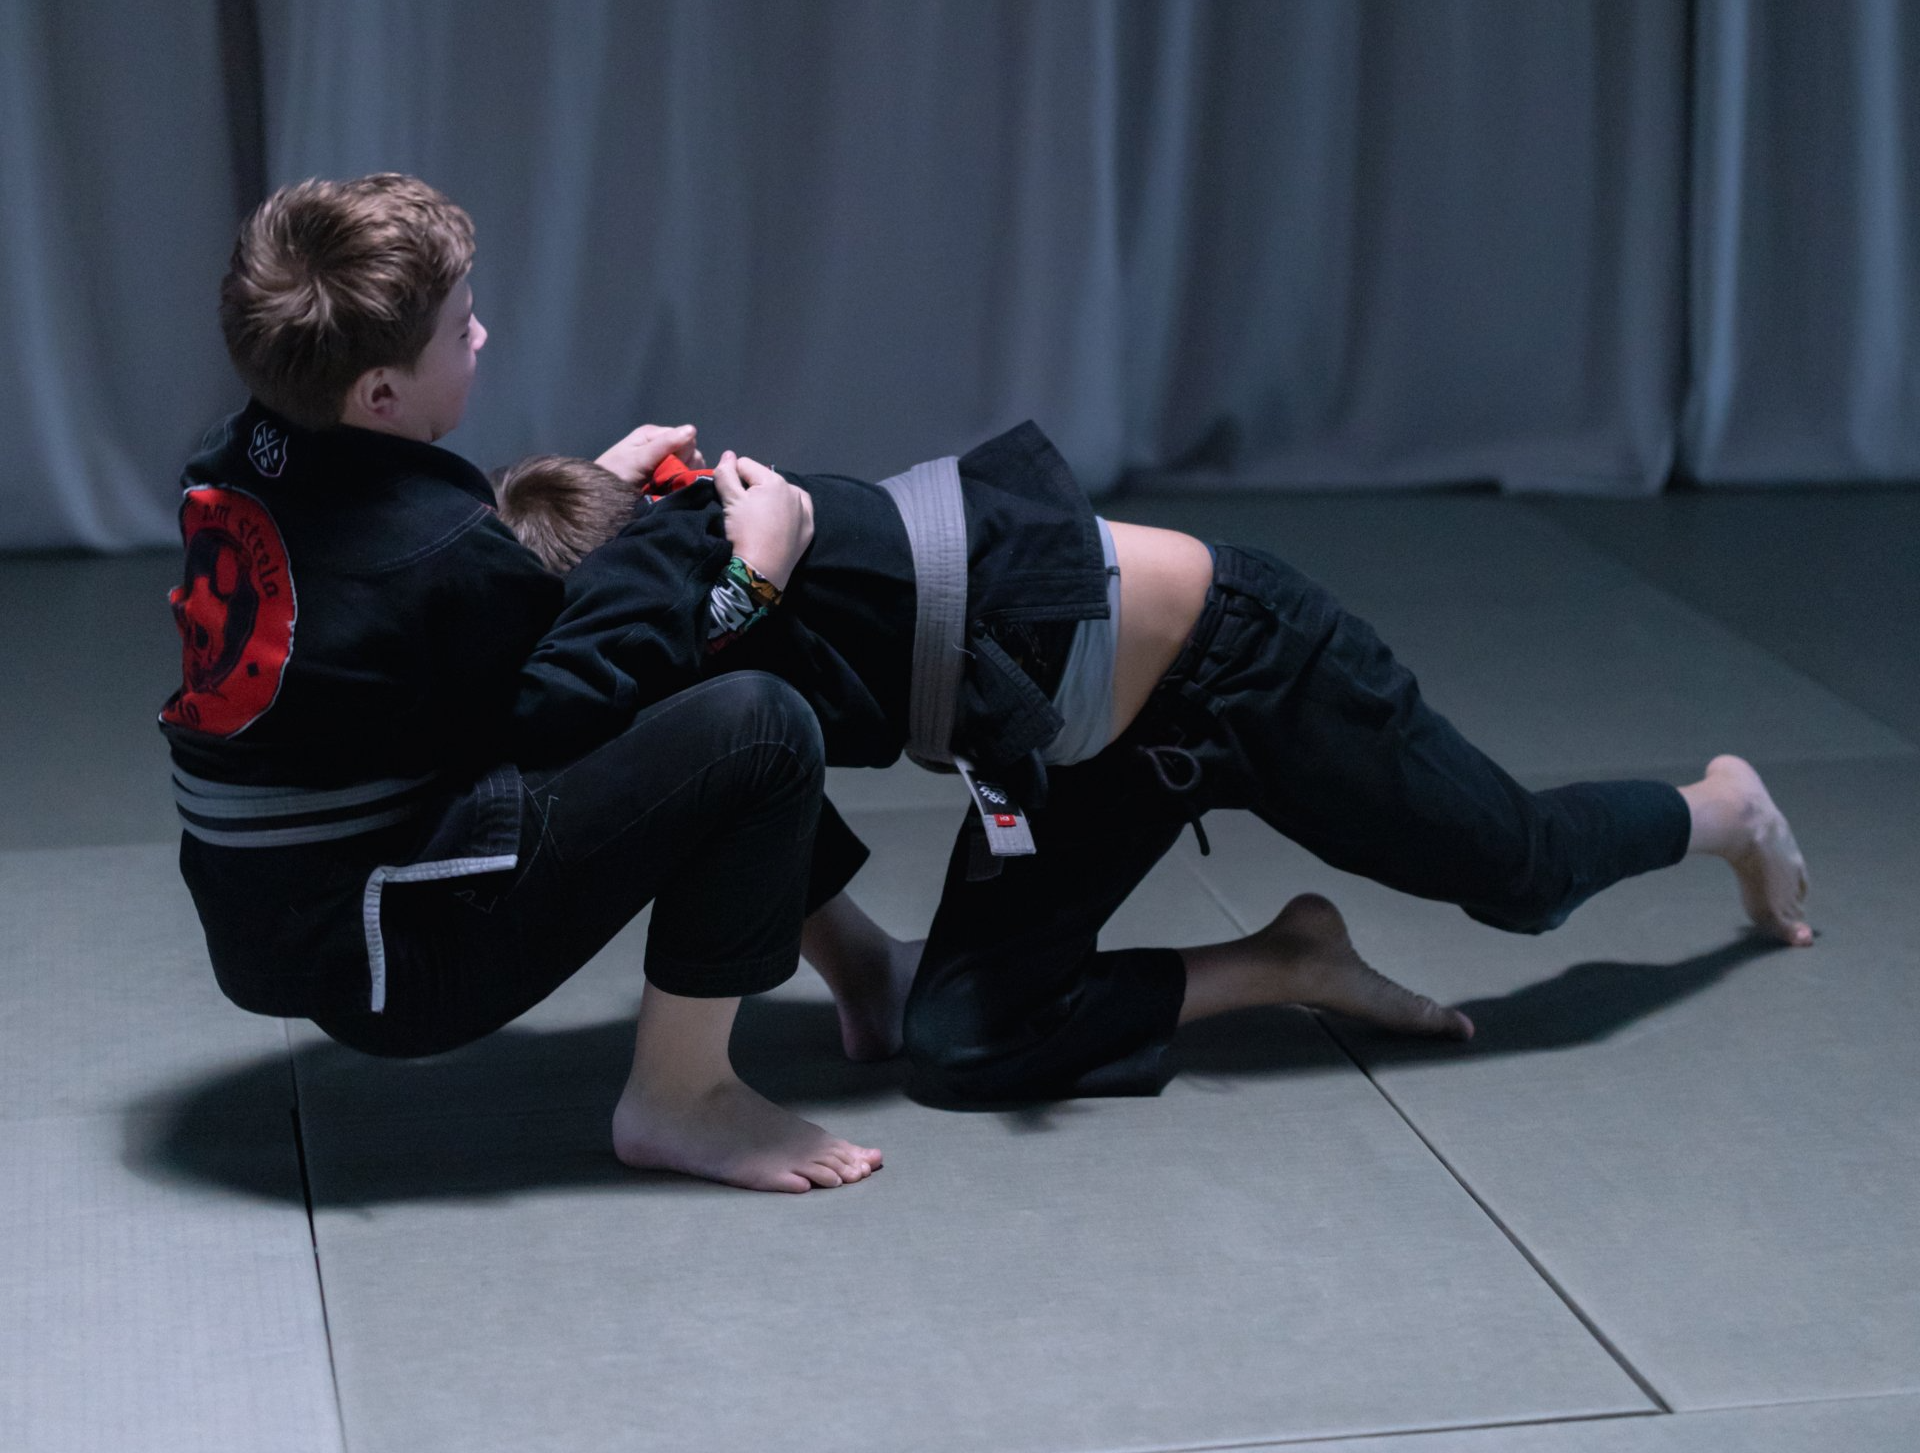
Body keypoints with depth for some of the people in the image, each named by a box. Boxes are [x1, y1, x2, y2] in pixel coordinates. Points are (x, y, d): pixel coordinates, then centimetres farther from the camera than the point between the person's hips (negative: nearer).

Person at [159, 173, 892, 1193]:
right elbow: (569, 723, -10)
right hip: (388, 968, -10)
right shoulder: (442, 549, -24)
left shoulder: (237, 461, 1)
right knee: (758, 726, -21)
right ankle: (676, 1099, -8)